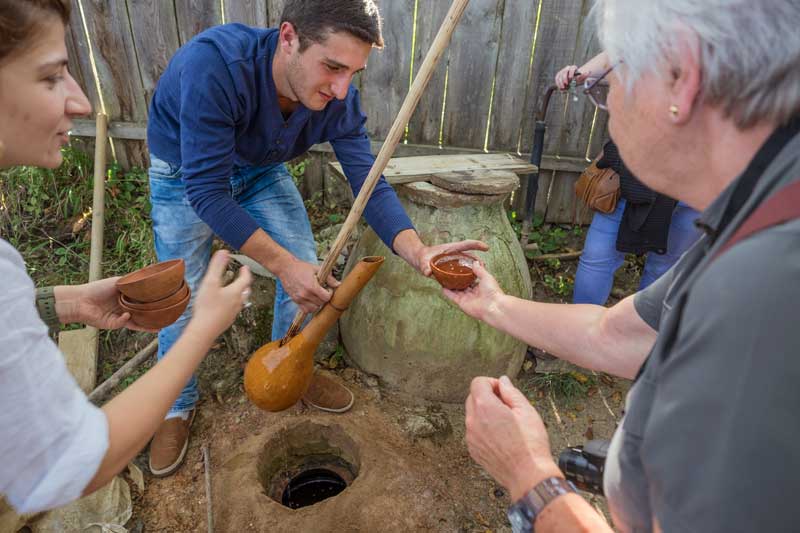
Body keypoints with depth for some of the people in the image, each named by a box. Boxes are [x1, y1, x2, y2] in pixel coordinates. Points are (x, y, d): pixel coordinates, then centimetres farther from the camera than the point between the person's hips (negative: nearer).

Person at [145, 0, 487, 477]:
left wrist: (416, 250, -43)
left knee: (308, 271, -3)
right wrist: (282, 264, -40)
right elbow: (206, 190, -37)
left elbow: (370, 184, -25)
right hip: (186, 172, -3)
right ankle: (178, 406, 24)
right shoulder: (213, 64, -40)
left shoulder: (339, 100, -25)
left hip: (261, 169, 4)